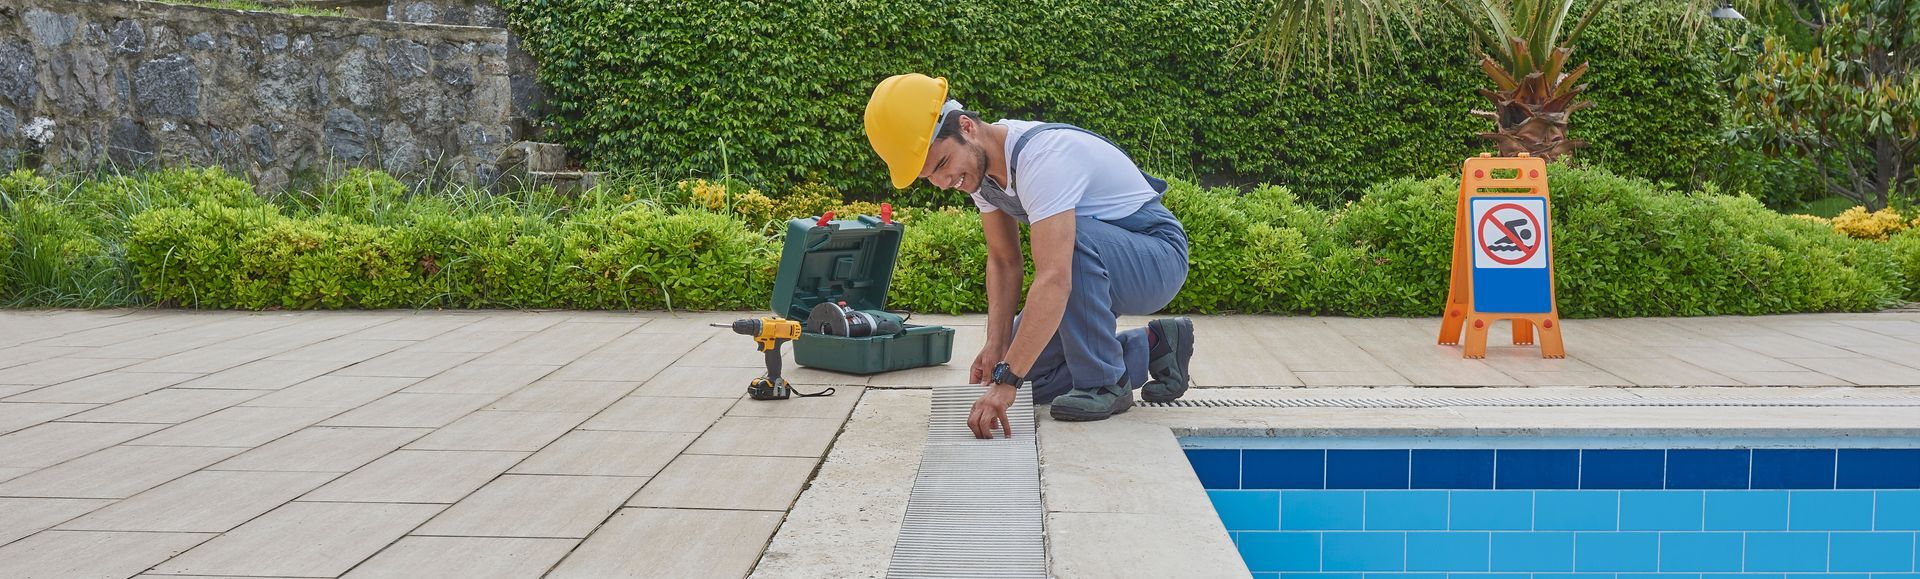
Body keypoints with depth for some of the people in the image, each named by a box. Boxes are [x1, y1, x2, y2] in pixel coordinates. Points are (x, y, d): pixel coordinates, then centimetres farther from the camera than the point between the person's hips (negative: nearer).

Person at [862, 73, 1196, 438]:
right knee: (1024, 367, -1)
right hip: (1096, 268, 8)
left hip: (1159, 255, -8)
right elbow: (1004, 261, 1)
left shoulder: (1041, 157, -34)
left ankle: (1105, 383, -19)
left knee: (1073, 236, -38)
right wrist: (996, 346, -12)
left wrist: (1007, 381, -45)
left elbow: (1053, 280, -42)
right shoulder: (978, 163, -6)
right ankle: (1152, 346, 16)